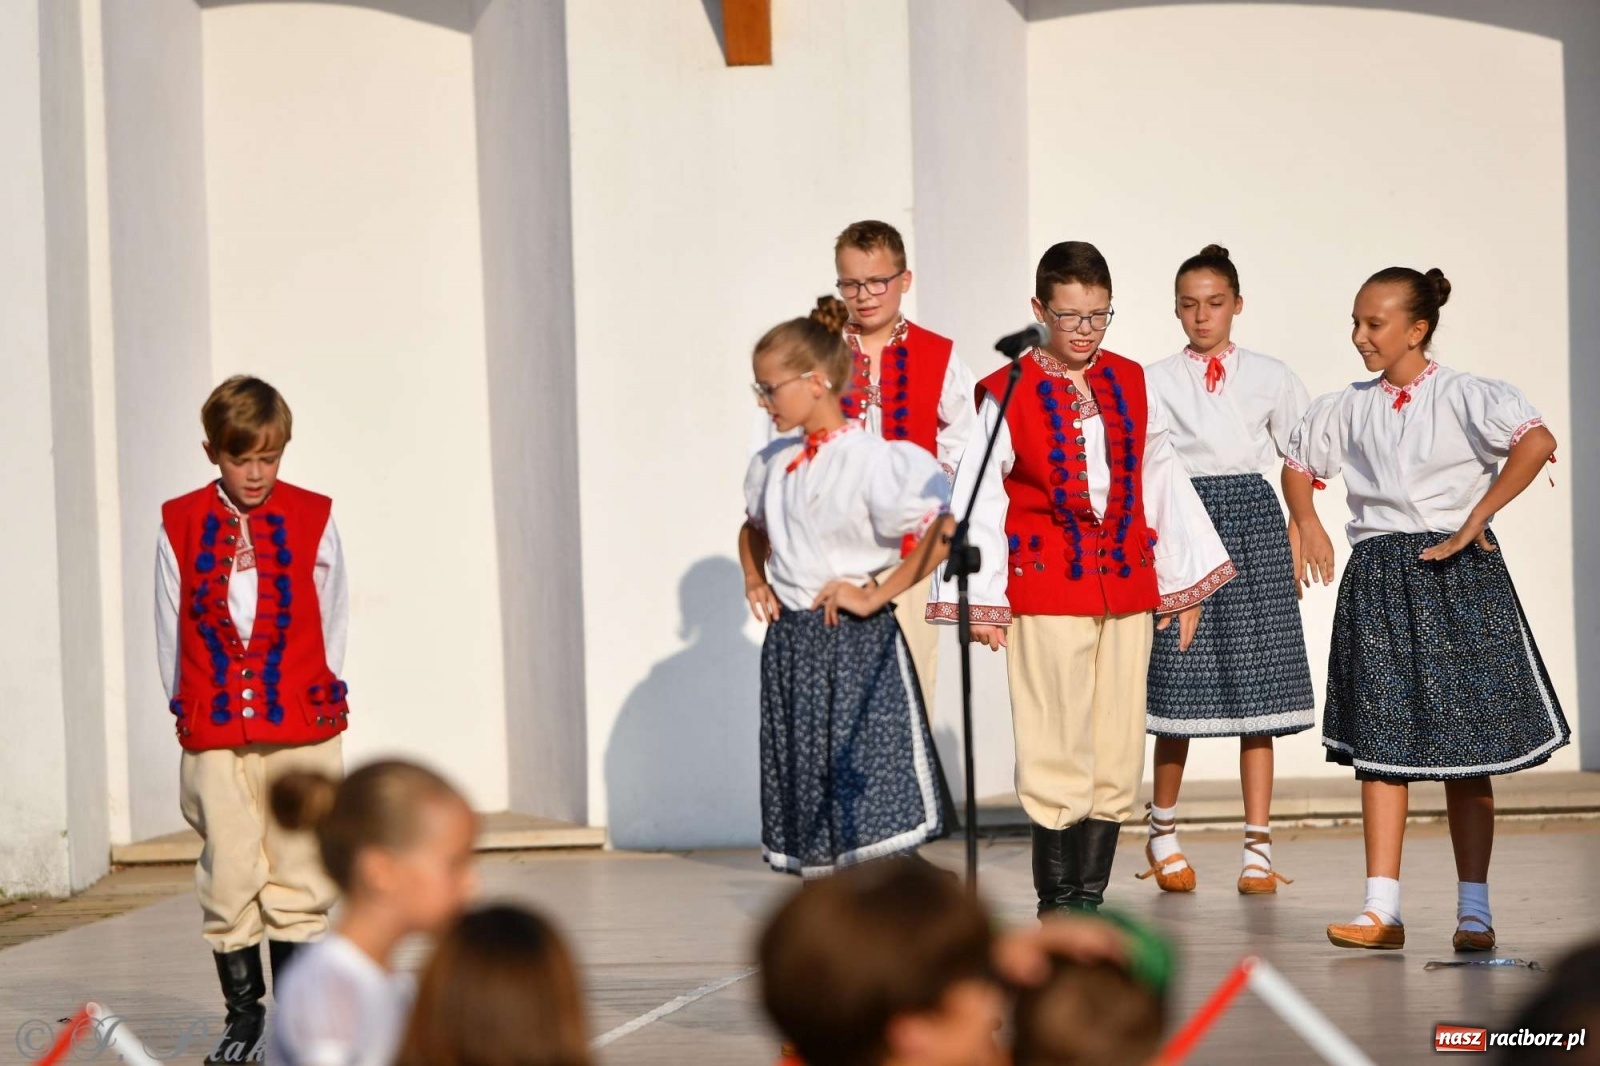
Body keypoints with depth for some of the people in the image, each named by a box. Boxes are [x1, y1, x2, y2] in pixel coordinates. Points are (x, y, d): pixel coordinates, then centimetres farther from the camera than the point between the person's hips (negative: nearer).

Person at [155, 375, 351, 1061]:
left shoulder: (312, 520, 2)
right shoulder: (180, 526, 3)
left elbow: (332, 624, 8)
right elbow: (170, 630, 8)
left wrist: (320, 699, 6)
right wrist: (190, 710, 5)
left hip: (300, 730, -1)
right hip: (213, 735, 1)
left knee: (297, 880, 1)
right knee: (227, 879, 2)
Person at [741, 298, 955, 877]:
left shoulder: (872, 460, -14)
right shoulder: (772, 462, 10)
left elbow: (944, 533, -23)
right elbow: (754, 527, 31)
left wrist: (874, 596, -19)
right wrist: (755, 579, 11)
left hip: (853, 640, -7)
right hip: (789, 641, 8)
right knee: (802, 783, 11)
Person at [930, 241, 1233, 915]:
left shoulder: (1132, 385, 9)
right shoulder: (1008, 395, -4)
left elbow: (1163, 482, 15)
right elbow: (978, 501, -4)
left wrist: (1186, 581, 16)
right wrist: (980, 600, -8)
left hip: (1126, 585, 4)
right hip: (1045, 589, -4)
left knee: (1117, 755, 4)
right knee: (1057, 748, -5)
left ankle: (1089, 897, 11)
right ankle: (1056, 902, 2)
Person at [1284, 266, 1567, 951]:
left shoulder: (1465, 397, -7)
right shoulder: (1346, 408, 8)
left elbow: (1538, 441, -23)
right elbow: (1298, 464, 26)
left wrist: (1474, 521, -21)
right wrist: (1308, 526, 9)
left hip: (1455, 575, -4)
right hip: (1377, 581, 4)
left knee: (1465, 750, 1)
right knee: (1379, 745, -2)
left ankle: (1474, 911, 7)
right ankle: (1382, 909, -2)